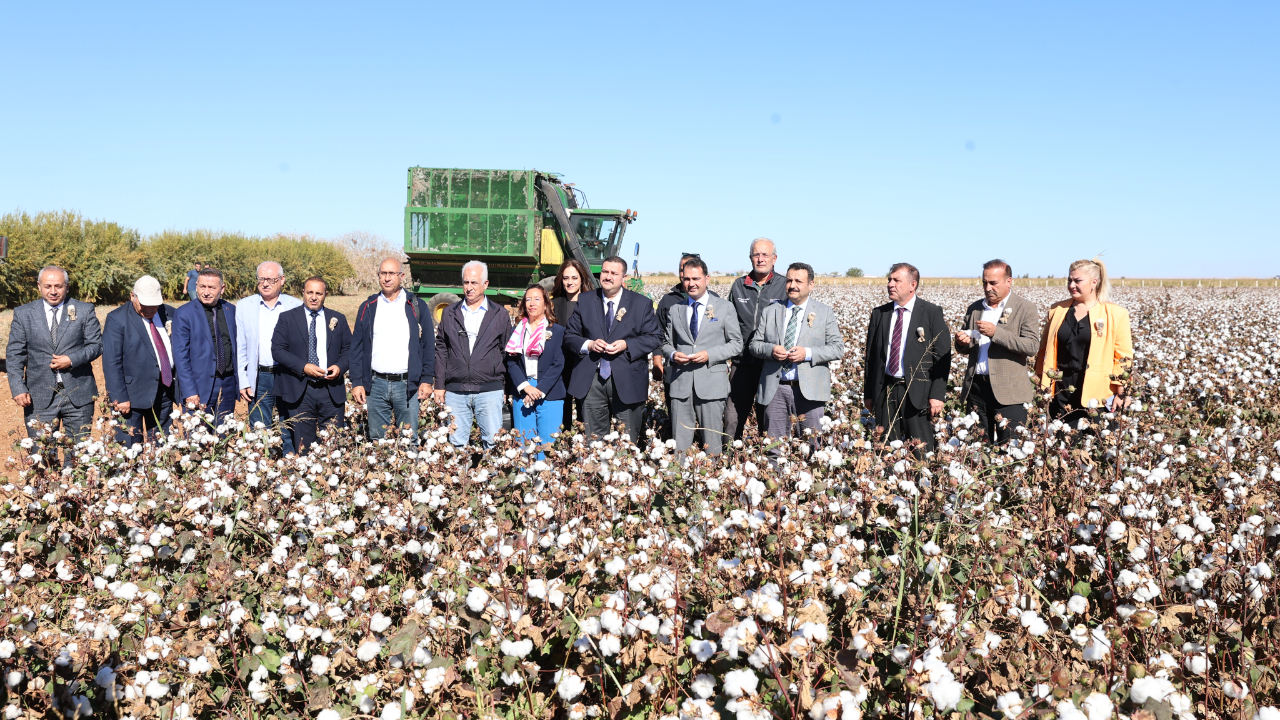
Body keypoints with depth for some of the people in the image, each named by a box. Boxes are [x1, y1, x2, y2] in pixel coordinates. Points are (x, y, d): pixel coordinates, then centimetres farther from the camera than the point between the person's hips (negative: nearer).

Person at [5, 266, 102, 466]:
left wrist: (72, 359, -15)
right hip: (39, 397, 1)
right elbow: (14, 354, 3)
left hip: (78, 395, 0)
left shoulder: (84, 310, 4)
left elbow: (96, 345, 2)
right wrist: (18, 388, -8)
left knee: (78, 454, 7)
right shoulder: (23, 314, 6)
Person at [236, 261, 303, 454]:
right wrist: (243, 382, 0)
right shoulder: (244, 306, 6)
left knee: (290, 433, 5)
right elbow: (240, 347, 6)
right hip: (259, 379, 1)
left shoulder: (296, 306, 3)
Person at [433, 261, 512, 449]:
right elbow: (441, 350, 12)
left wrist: (507, 387, 4)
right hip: (455, 391, 2)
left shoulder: (500, 314, 7)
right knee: (457, 444, 3)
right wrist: (439, 385, 7)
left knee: (494, 443, -3)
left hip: (489, 390, -2)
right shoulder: (450, 313, 12)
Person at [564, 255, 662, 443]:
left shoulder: (642, 303, 6)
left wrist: (627, 345, -13)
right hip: (591, 382, 2)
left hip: (627, 383, -2)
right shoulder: (584, 302, 11)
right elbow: (570, 336, 10)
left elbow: (655, 337, 2)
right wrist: (588, 345, -10)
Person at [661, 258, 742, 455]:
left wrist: (709, 354, -11)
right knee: (679, 444, 3)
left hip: (711, 384, -2)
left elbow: (736, 344, 4)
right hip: (680, 384, 2)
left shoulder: (725, 308, 7)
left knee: (712, 444, 0)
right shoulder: (674, 309, 16)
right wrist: (673, 354, -4)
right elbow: (666, 342, 20)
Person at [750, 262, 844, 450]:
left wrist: (808, 353, -15)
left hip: (809, 390, -2)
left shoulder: (824, 312, 7)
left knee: (811, 445, 1)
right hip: (775, 390, 2)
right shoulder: (770, 311, 13)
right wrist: (771, 350, -11)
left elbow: (838, 348, 0)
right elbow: (755, 344, 11)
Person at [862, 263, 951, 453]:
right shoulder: (879, 314, 10)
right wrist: (868, 394, 8)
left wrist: (937, 394, -10)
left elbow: (943, 356, -3)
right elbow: (870, 356, 12)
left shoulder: (932, 313, 0)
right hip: (884, 391, 4)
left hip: (917, 392, -3)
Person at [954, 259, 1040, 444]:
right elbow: (963, 350, 21)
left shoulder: (1025, 308, 0)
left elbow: (1032, 346, -13)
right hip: (976, 386, 5)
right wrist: (962, 342, -4)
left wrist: (996, 332, -21)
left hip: (1008, 391, -5)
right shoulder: (974, 309, 15)